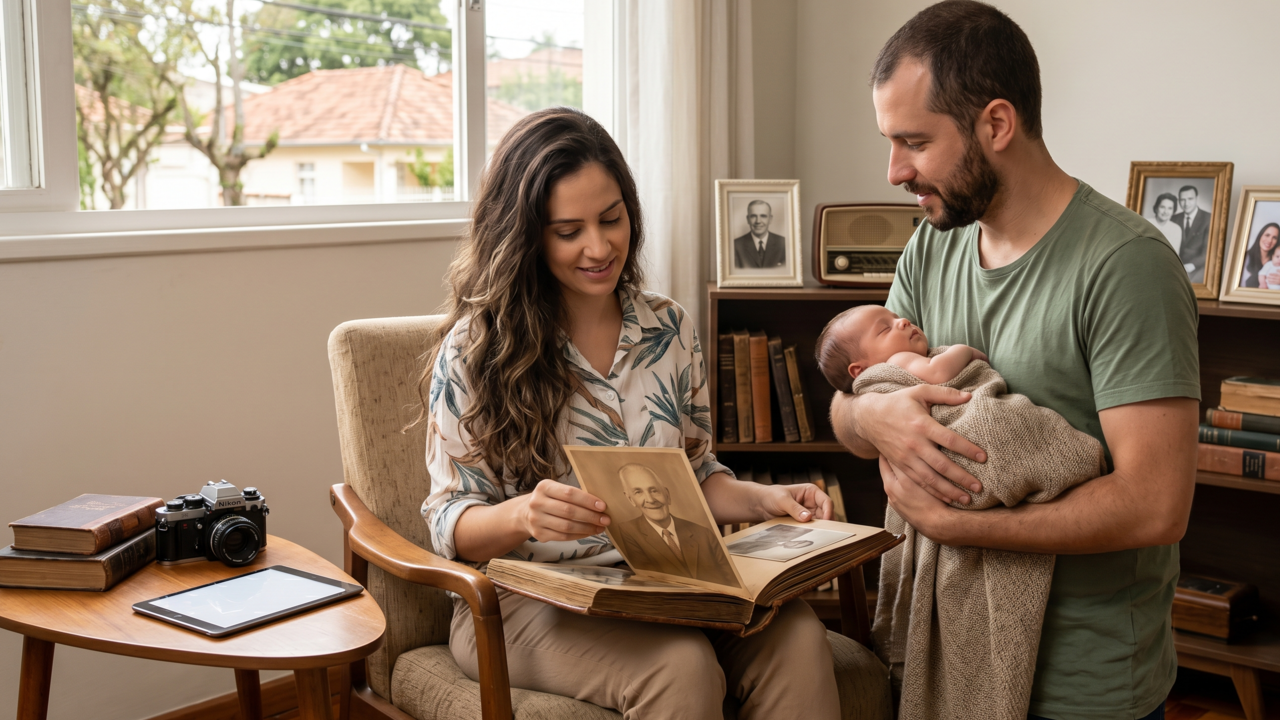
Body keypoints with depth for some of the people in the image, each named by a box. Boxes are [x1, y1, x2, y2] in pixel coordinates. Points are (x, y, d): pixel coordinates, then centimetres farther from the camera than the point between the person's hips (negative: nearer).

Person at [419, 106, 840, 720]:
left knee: (795, 636, -26)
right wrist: (522, 515, -27)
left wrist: (763, 499, -4)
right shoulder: (474, 350, -4)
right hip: (527, 600, -4)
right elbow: (449, 524, -5)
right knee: (681, 667, -34)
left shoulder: (670, 330, 10)